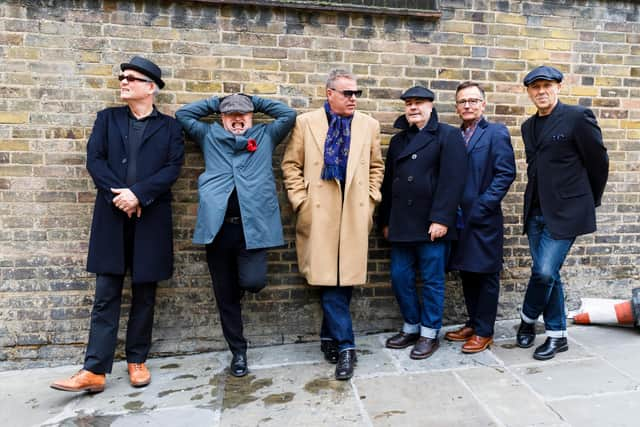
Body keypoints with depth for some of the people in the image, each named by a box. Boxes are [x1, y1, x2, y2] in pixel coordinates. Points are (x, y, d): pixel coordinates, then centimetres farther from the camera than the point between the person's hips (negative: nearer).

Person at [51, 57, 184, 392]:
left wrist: (138, 194, -16)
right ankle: (94, 371, 8)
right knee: (106, 295, 2)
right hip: (112, 217, 1)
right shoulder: (107, 118, 13)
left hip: (151, 219, -1)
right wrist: (120, 196, -12)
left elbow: (172, 168, -5)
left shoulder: (169, 126, 8)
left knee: (144, 293, 8)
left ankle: (137, 361, 21)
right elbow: (94, 160, 1)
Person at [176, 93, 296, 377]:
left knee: (253, 281, -18)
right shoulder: (210, 136, 20)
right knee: (225, 294, 7)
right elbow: (183, 115, 20)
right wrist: (216, 102, 22)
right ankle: (238, 351, 24)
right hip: (218, 226, 2)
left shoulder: (265, 136, 17)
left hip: (253, 225, -1)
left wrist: (255, 102, 19)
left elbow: (288, 115, 13)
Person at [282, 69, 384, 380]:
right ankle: (345, 346, 8)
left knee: (345, 279, 7)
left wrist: (370, 199, 7)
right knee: (329, 279, -2)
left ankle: (330, 336, 27)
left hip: (355, 214, 2)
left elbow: (376, 166, 16)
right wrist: (300, 201, -2)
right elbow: (291, 165, 5)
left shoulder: (369, 125, 10)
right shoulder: (305, 123, 3)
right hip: (319, 213, -2)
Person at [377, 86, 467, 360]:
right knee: (400, 278, 10)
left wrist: (441, 219, -18)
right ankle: (411, 328, 28)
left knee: (432, 280, 4)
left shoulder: (448, 136, -2)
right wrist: (385, 221, 13)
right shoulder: (398, 140, 17)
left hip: (431, 223, -6)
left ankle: (429, 333, 20)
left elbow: (452, 180, -12)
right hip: (401, 224, 6)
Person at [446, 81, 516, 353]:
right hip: (460, 218, 6)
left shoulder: (496, 133, -3)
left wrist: (481, 206, -16)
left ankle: (484, 332, 17)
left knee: (486, 276, 5)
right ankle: (473, 323, 29)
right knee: (467, 274, 14)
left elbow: (506, 173, -10)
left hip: (484, 219, -5)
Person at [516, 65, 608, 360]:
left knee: (545, 272, -11)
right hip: (536, 211, 6)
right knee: (547, 274, 9)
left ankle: (528, 320, 15)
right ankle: (557, 335, 23)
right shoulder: (528, 126, 12)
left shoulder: (578, 117, -7)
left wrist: (588, 201, 8)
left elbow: (598, 161, -1)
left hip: (565, 212, -6)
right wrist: (537, 200, 18)